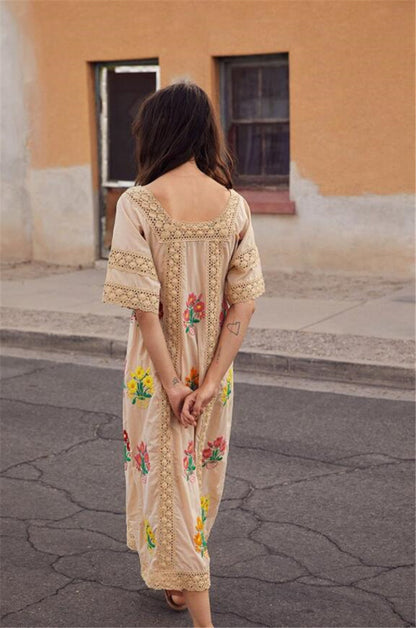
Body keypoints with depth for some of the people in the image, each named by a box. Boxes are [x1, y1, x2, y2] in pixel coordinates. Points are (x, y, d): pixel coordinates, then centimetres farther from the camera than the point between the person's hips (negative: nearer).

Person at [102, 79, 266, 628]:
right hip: (213, 368, 5)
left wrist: (170, 382, -13)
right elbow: (245, 300, -7)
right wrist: (211, 380, -8)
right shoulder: (234, 205, -4)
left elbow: (143, 304, -19)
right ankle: (185, 581, 43)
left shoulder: (138, 203, -16)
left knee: (168, 477, 6)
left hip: (159, 365, -4)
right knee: (202, 471, 22)